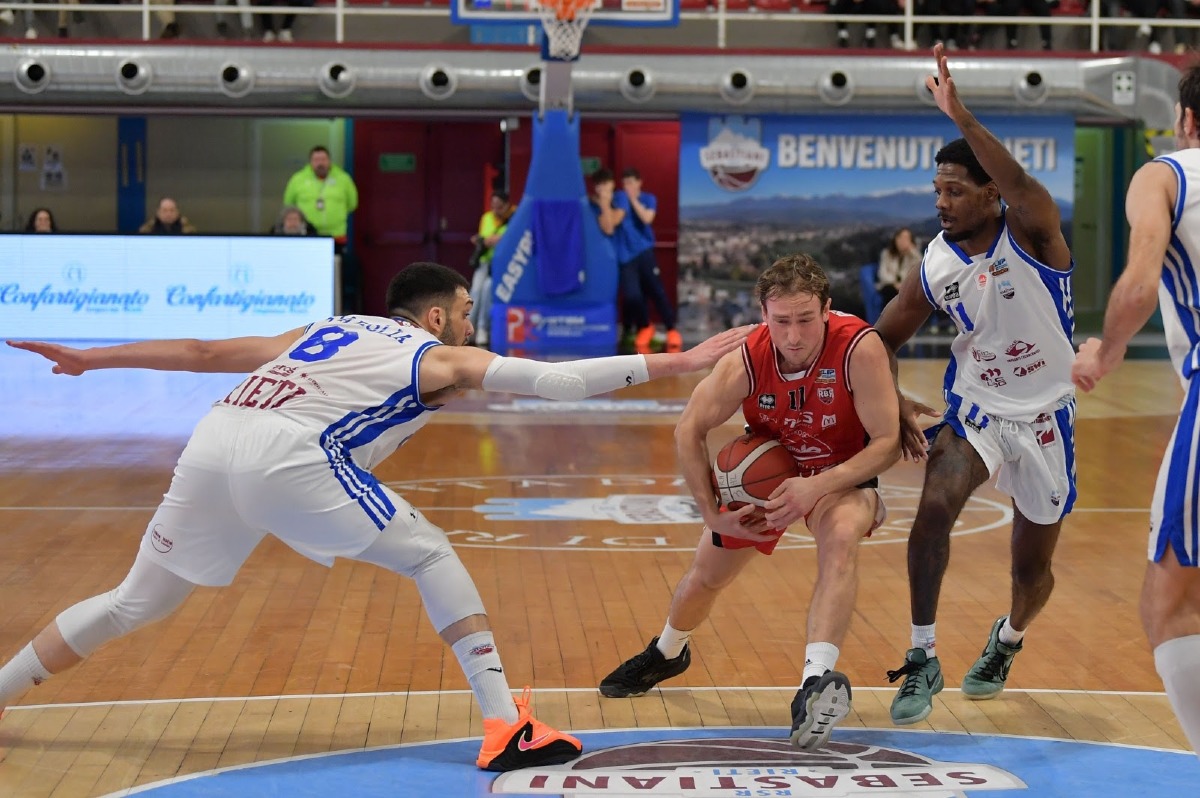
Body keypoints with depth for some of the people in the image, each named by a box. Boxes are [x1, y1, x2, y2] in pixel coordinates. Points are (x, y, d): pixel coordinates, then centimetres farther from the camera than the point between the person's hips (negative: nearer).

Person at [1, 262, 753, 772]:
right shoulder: (439, 356, 17)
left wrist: (90, 358, 35)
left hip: (214, 441, 6)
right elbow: (558, 380, 9)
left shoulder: (331, 329, 32)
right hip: (287, 456, -6)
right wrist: (676, 362, 12)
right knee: (433, 557, 7)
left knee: (136, 602, 21)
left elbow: (205, 352, 29)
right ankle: (507, 727, -1)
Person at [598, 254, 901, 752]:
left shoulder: (860, 348, -34)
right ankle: (667, 653, 49)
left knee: (842, 537, -37)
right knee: (706, 575, 14)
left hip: (843, 476, -3)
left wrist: (818, 487, -38)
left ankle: (816, 683, -46)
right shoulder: (746, 360, -28)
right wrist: (712, 513, -15)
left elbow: (888, 442, -27)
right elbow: (690, 431, -12)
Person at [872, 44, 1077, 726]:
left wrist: (962, 117, -54)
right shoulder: (934, 270, -8)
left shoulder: (1030, 232, -18)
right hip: (975, 407, 2)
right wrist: (893, 405, -12)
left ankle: (1008, 640, 45)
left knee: (1033, 569, 10)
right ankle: (923, 661, -15)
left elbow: (1022, 188, -43)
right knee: (935, 507, -27)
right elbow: (881, 343, 4)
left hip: (1046, 415, -2)